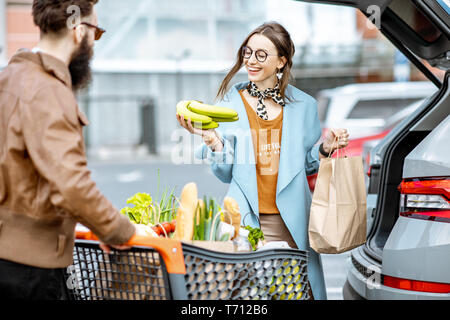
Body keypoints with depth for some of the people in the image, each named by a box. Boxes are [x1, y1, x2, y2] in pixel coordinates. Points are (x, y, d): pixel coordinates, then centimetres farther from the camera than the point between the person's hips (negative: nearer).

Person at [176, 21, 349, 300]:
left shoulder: (303, 105, 6)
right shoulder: (230, 103, 4)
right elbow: (226, 174, 3)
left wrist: (325, 149, -1)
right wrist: (212, 138, -11)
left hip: (292, 222, 1)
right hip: (246, 219, -1)